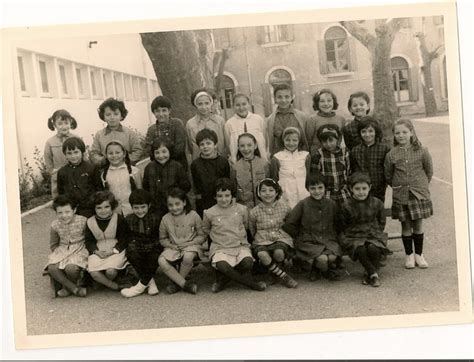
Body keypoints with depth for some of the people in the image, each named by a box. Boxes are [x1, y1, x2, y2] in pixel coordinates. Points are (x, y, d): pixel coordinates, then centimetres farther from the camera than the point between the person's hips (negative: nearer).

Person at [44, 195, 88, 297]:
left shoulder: (82, 221, -8)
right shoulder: (55, 225, 2)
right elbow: (53, 244, 16)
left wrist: (87, 251, -10)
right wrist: (56, 253, 2)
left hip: (79, 250, -4)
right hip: (62, 250, 4)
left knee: (71, 268, -34)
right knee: (52, 268, -27)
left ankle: (67, 287, 3)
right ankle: (74, 288, -12)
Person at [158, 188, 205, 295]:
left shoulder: (193, 215, -3)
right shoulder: (165, 219, 3)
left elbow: (201, 236, 2)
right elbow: (162, 239, 13)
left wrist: (190, 243, -14)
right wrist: (170, 245, -8)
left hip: (191, 246, -2)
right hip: (173, 248, 3)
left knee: (188, 257, -38)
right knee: (161, 261, -28)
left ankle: (176, 282, -13)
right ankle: (185, 284, -23)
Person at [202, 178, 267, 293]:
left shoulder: (242, 209, 3)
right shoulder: (210, 213, -1)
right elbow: (205, 230, 16)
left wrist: (239, 236, 12)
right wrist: (216, 236, 7)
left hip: (240, 246, 1)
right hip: (220, 248, -1)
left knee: (248, 262, -31)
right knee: (221, 265, -35)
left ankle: (223, 279, -3)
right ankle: (250, 283, -15)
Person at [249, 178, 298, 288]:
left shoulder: (284, 207, 4)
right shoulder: (254, 212, 2)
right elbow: (252, 231, 15)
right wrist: (257, 239, 7)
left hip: (281, 238, 0)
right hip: (262, 241, 0)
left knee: (279, 252, -35)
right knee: (262, 254, -34)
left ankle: (277, 272, 0)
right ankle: (284, 277, -18)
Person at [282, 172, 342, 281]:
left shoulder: (332, 204, 6)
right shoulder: (303, 204, -2)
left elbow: (337, 224, 19)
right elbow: (288, 224, -1)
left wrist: (334, 237, 7)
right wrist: (299, 237, 1)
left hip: (329, 239, 3)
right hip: (309, 242, -3)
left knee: (332, 257, -26)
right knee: (322, 259, -28)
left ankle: (330, 269, 10)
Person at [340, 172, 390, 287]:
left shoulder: (377, 203, 1)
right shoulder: (346, 206, -4)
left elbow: (382, 222, 13)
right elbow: (344, 226, 7)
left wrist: (375, 233, 1)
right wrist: (350, 236, -4)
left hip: (373, 235, 1)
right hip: (354, 237, -1)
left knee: (374, 249, -32)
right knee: (360, 250, -33)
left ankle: (369, 273, -6)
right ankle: (373, 273, -13)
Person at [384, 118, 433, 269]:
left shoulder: (422, 151, -4)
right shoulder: (391, 154, -4)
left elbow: (429, 171, 7)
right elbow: (388, 176, 7)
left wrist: (422, 186, 9)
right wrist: (397, 186, 6)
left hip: (419, 193, 0)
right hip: (401, 195, 0)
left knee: (418, 225, 6)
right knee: (406, 226, 7)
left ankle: (419, 254, 22)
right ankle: (409, 255, 21)